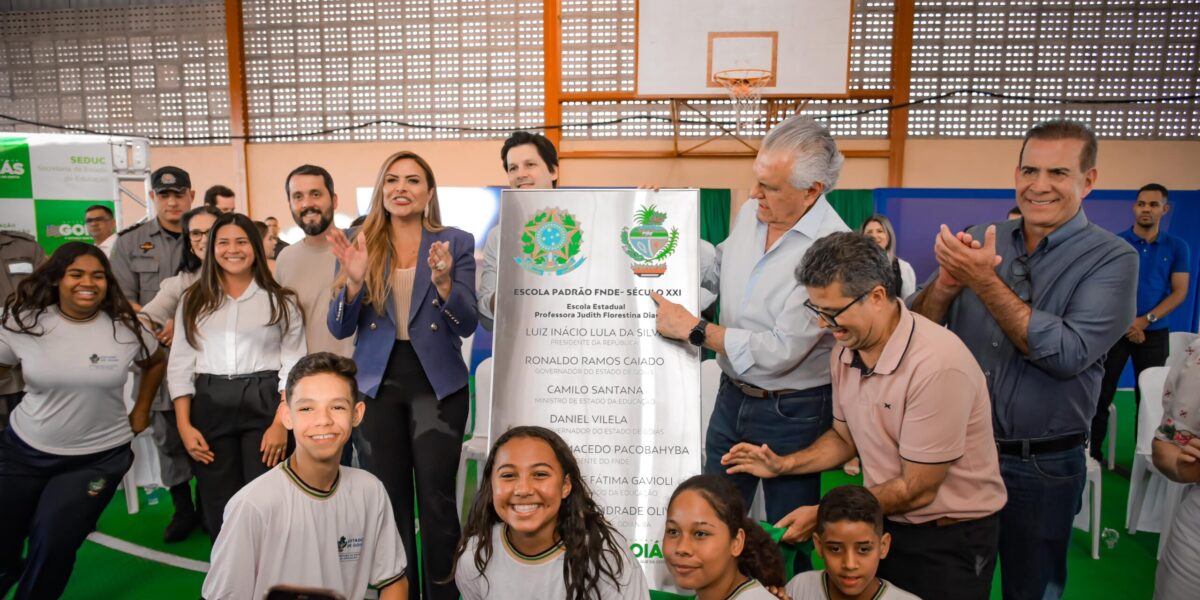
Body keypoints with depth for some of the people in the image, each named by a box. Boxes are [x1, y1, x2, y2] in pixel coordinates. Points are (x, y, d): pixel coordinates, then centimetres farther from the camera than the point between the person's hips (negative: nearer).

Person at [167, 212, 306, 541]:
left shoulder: (281, 300, 4)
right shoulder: (193, 300, 11)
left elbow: (293, 365, -1)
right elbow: (180, 366, 8)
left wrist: (281, 424, -11)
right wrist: (184, 425, -2)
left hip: (264, 404, -2)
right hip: (209, 406, 3)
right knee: (218, 508, 8)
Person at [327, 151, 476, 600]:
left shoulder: (456, 243, -2)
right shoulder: (360, 245, 2)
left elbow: (467, 326, -8)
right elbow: (340, 329, -1)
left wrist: (443, 283, -27)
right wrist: (353, 280, -19)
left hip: (438, 386, -2)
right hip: (377, 386, 2)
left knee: (436, 500, 2)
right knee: (387, 501, 11)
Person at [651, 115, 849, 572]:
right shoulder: (750, 213, -1)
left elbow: (781, 351, -26)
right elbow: (717, 271, 19)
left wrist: (695, 330, -19)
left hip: (790, 414, -7)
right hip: (732, 396, 7)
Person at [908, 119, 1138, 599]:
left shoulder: (1111, 258, -10)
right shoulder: (978, 242, 0)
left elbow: (1069, 354, -23)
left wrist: (985, 282, -27)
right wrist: (946, 282, -22)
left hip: (1041, 468, -2)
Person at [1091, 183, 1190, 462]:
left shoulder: (1177, 247, 4)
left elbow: (1179, 292, -1)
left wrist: (1145, 320, -13)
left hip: (1155, 333, 1)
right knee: (1101, 394, 0)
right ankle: (1093, 452, 11)